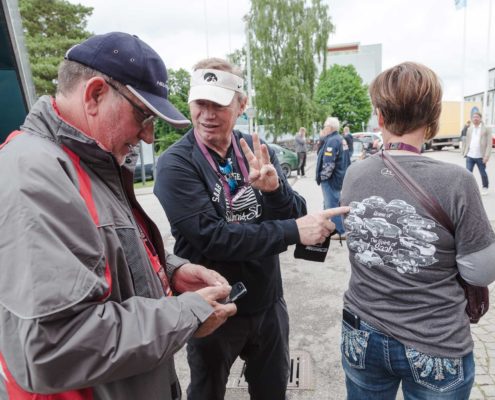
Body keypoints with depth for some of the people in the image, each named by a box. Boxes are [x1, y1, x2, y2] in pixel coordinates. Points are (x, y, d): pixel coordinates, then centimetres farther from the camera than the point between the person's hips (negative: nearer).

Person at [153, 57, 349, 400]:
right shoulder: (176, 164, -16)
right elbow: (210, 237, -26)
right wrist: (293, 231, -28)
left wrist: (274, 188, -26)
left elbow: (296, 216, -6)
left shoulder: (258, 151, -3)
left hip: (268, 303, 4)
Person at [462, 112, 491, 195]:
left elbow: (489, 144, -7)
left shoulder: (486, 129, -3)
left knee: (483, 173, 12)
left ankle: (485, 188, 32)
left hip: (480, 156, -2)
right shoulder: (469, 129, 10)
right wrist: (464, 153, 9)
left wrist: (487, 156, -16)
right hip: (470, 156, 3)